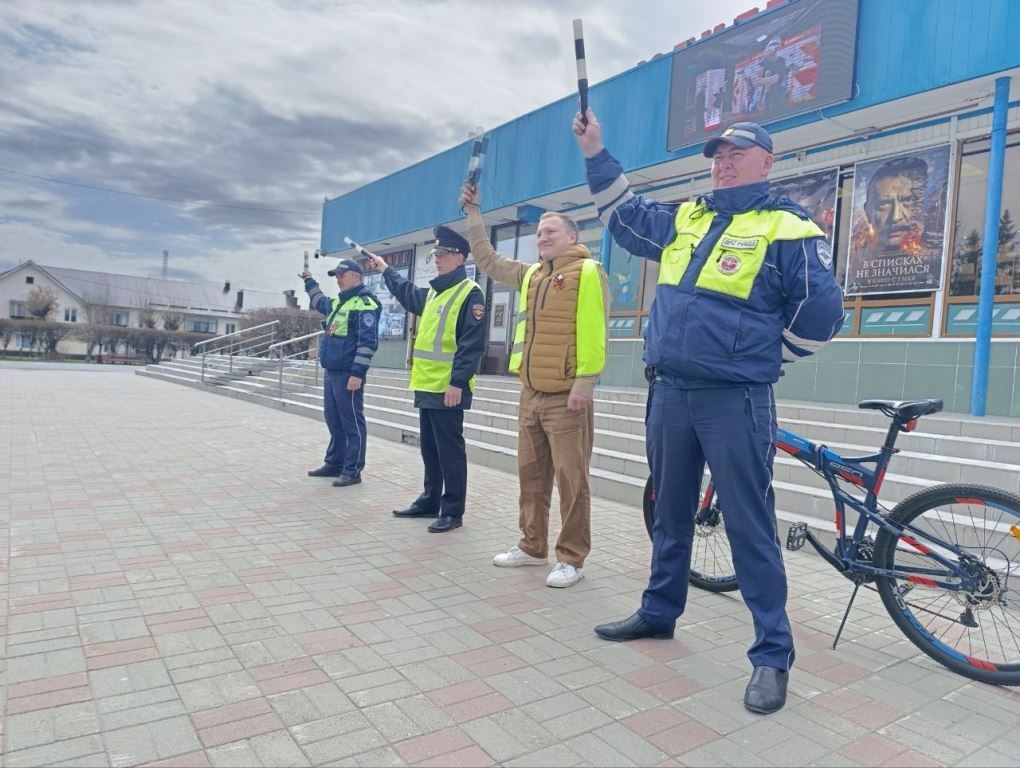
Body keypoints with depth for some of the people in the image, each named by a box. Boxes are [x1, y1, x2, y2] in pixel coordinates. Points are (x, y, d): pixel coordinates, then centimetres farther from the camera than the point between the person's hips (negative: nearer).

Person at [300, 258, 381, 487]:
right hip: (331, 372, 9)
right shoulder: (338, 302, 17)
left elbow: (368, 341, -19)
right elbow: (320, 303, 43)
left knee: (352, 423, -2)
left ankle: (352, 471, 4)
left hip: (348, 374, -9)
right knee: (334, 421, 16)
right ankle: (334, 464, 27)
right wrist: (309, 282, 41)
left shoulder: (365, 303, -13)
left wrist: (357, 373, -23)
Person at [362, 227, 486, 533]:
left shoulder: (470, 294, -9)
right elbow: (407, 294, 42)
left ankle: (452, 511, 7)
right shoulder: (432, 292, 18)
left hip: (448, 389, -9)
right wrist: (385, 269, 48)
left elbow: (472, 345, -17)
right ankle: (430, 501, 27)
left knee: (449, 451, -2)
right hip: (426, 386, 9)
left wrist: (458, 382, -22)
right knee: (429, 449, 16)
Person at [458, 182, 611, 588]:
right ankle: (532, 545, 26)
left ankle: (572, 558, 8)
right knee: (531, 475, 13)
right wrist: (473, 213, 24)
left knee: (571, 480, -2)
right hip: (531, 394, 8)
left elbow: (594, 332, -12)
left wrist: (584, 383, -17)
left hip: (567, 397, -7)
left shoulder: (588, 271, -4)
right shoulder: (530, 274, 17)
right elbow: (487, 260, 27)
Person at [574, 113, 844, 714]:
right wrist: (596, 153, 20)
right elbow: (624, 215, 26)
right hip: (669, 393, 6)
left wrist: (763, 357, 3)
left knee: (750, 526, -1)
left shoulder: (789, 228, -3)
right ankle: (659, 612, 35)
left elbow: (822, 312, -5)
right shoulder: (684, 219, 15)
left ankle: (773, 654, 13)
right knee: (671, 513, 18)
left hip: (736, 401, -6)